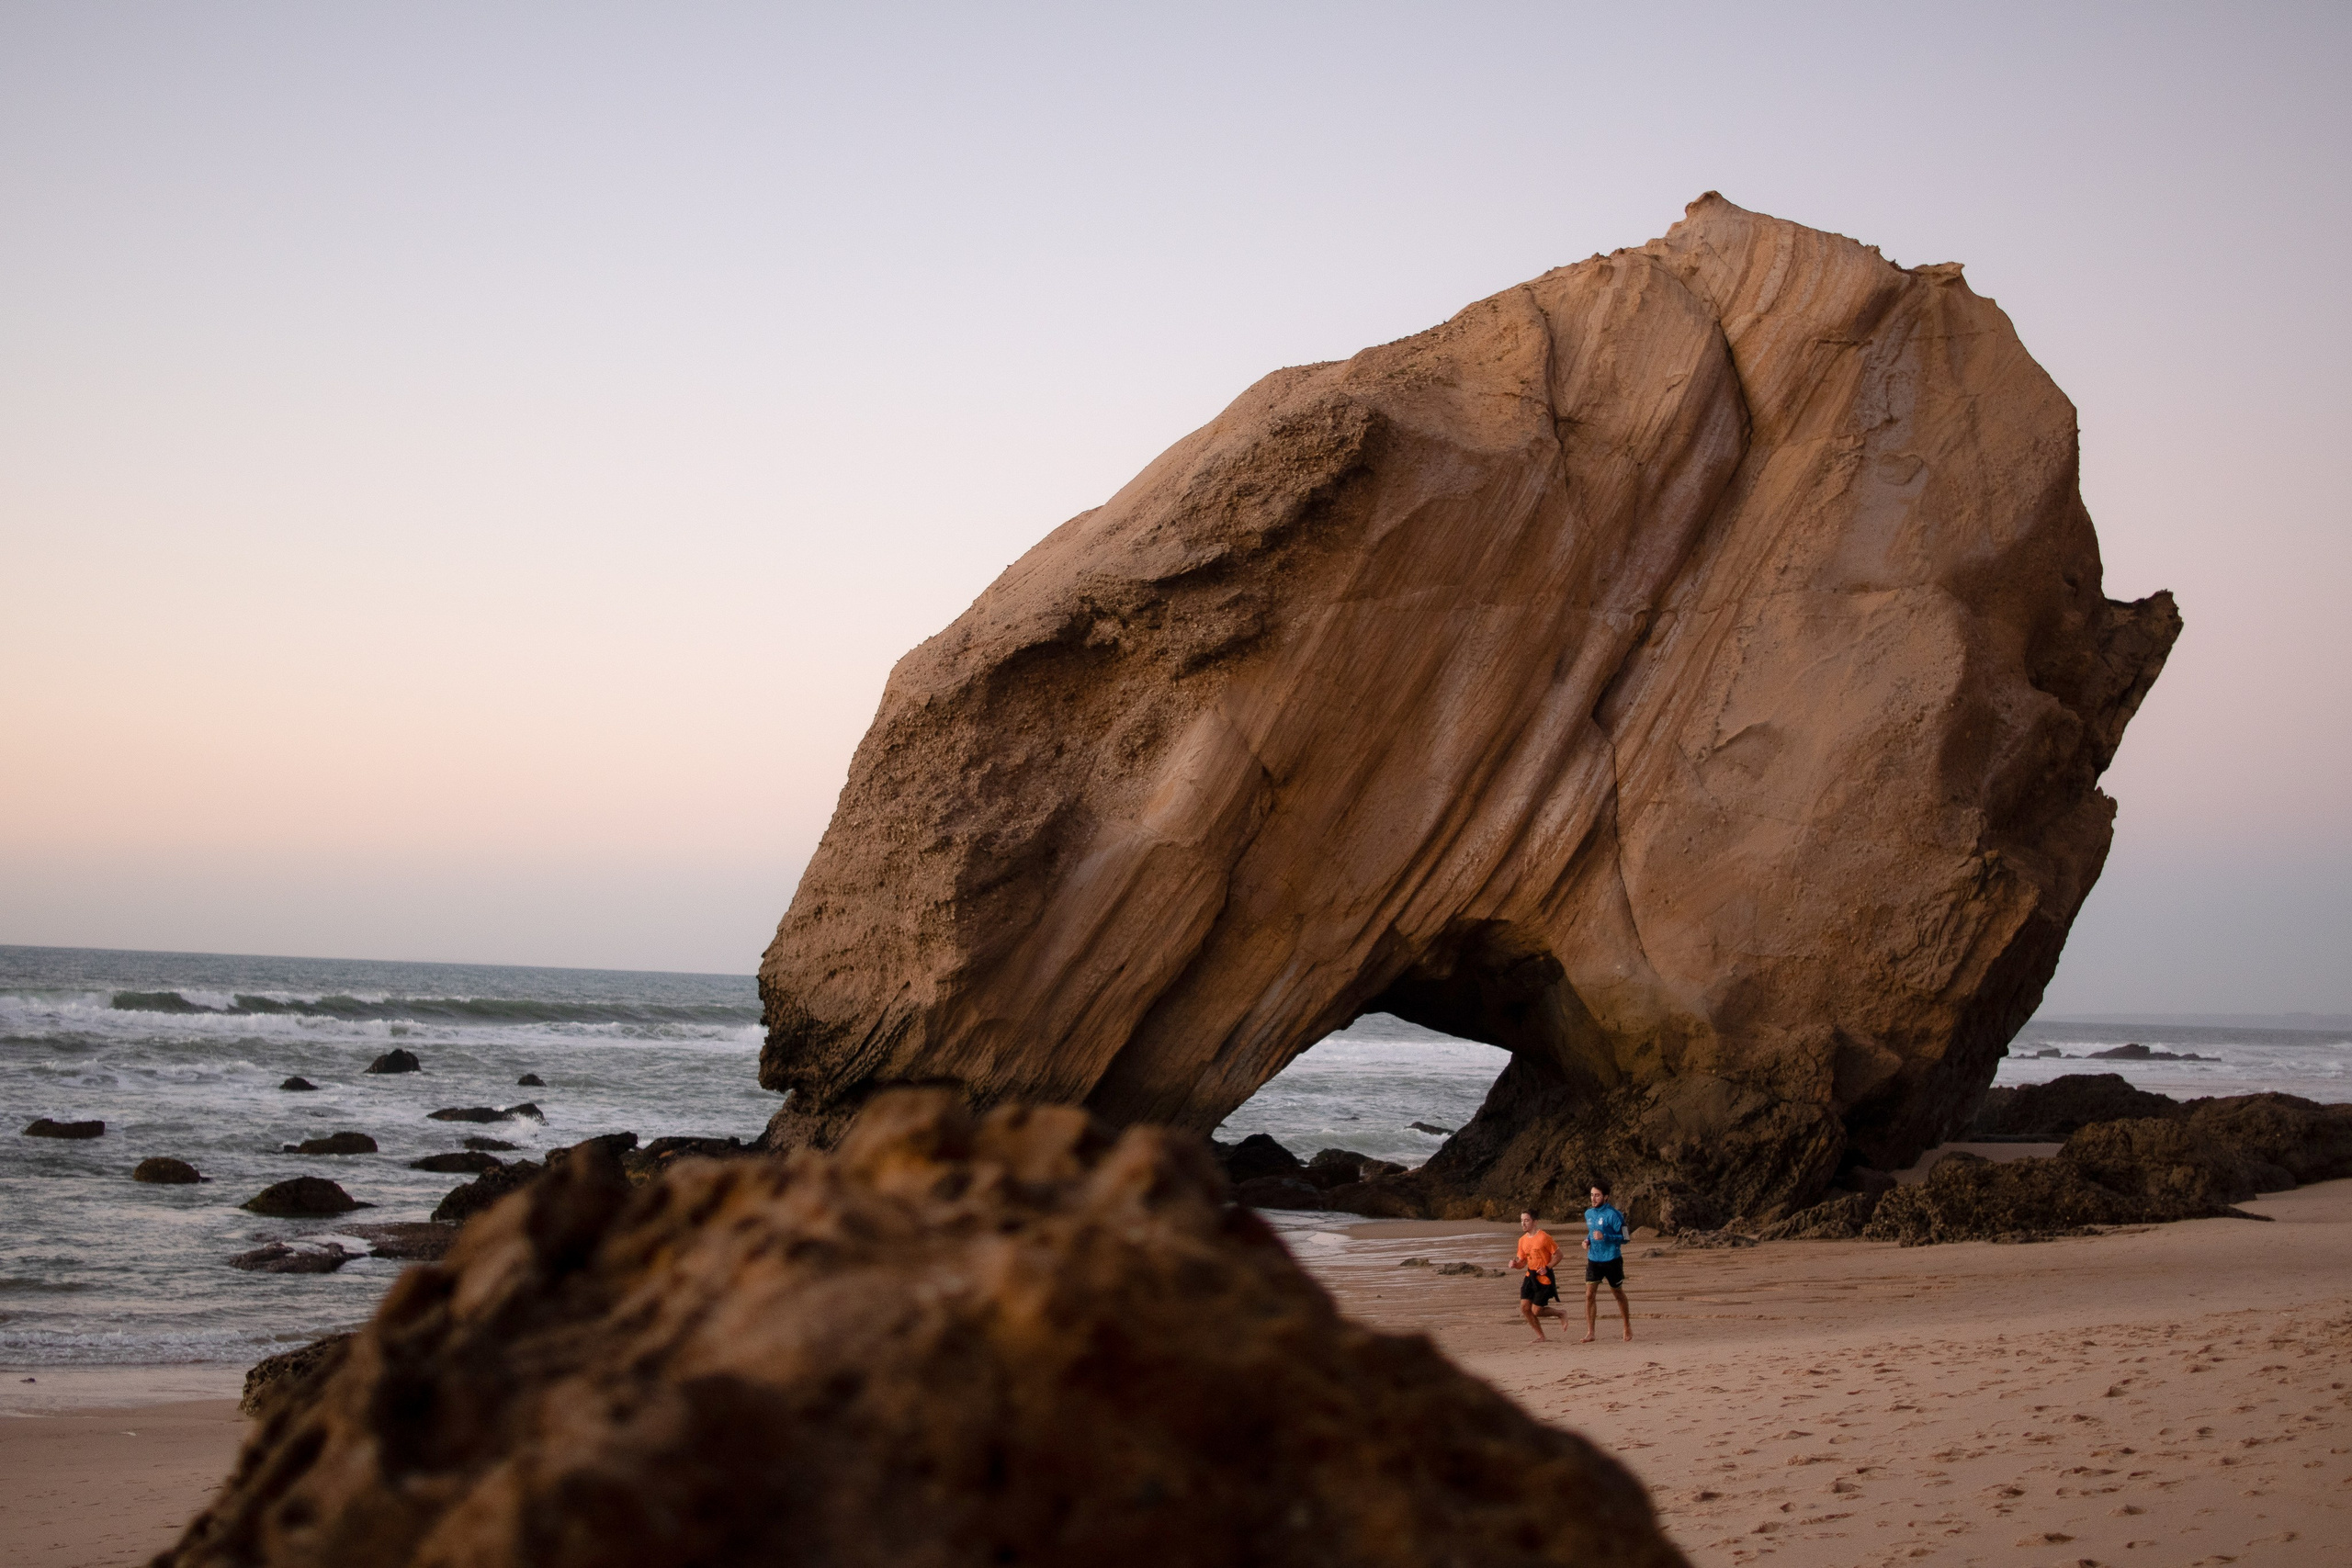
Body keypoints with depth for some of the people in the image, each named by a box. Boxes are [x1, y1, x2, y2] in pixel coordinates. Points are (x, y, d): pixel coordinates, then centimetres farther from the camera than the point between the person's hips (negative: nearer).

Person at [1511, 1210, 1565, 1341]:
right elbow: (1522, 1262, 16)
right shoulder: (1523, 1240, 8)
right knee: (1524, 1307, -5)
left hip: (1544, 1278, -7)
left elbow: (1558, 1255, -7)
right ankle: (1541, 1336, 9)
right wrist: (1514, 1264, -6)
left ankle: (1561, 1314, 20)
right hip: (1530, 1276, 7)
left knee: (1536, 1311, -6)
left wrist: (1547, 1268, -20)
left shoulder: (1544, 1237, -13)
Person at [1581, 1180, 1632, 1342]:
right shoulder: (1589, 1214, 6)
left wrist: (1604, 1237, -26)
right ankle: (1590, 1332, -5)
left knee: (1618, 1293, 12)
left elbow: (1624, 1237, -14)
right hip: (1593, 1260, 5)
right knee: (1589, 1295, -7)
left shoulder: (1613, 1215, -14)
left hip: (1612, 1260, -5)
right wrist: (1587, 1240, 3)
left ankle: (1627, 1327, 32)